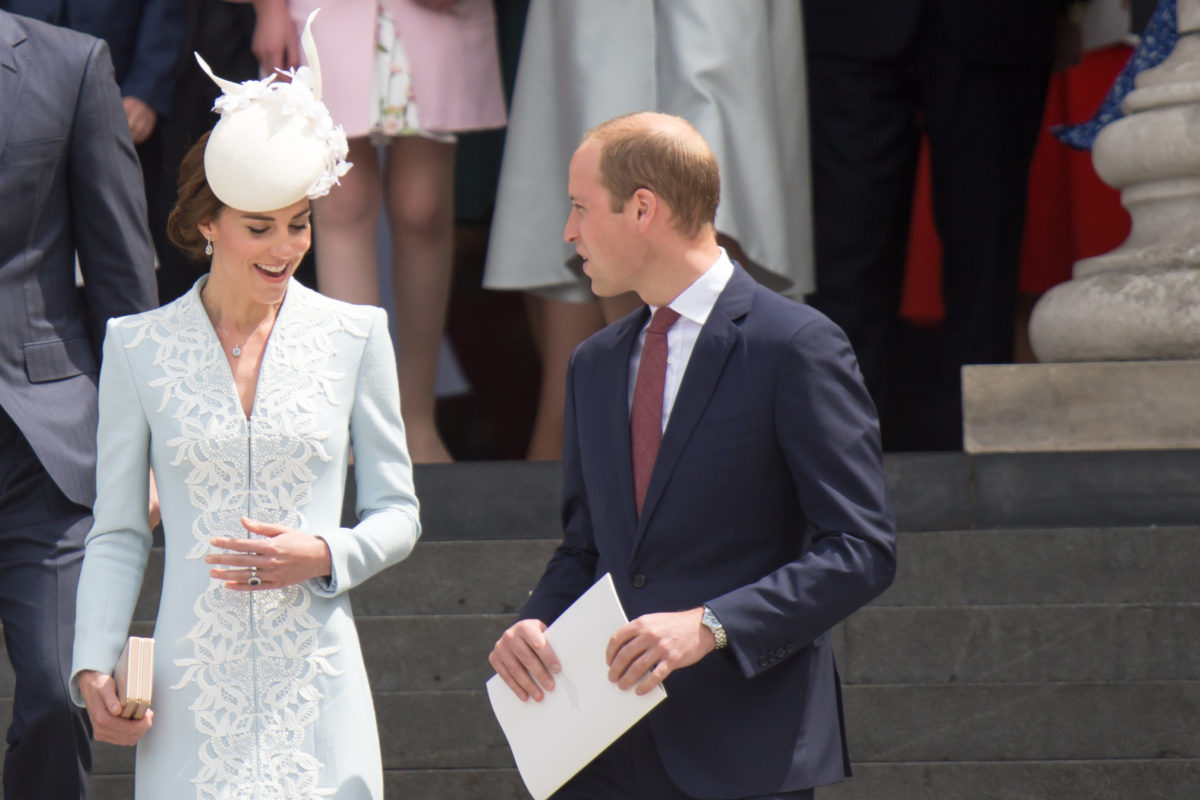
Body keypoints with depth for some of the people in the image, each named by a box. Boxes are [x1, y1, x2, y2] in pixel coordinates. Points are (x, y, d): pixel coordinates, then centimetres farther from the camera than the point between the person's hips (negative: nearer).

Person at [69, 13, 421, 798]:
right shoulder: (139, 347, 5)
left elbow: (398, 513, 11)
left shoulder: (354, 336, 6)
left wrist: (324, 555, -9)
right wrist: (95, 666, -4)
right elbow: (117, 534, 8)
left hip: (316, 690, 0)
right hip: (192, 697, 0)